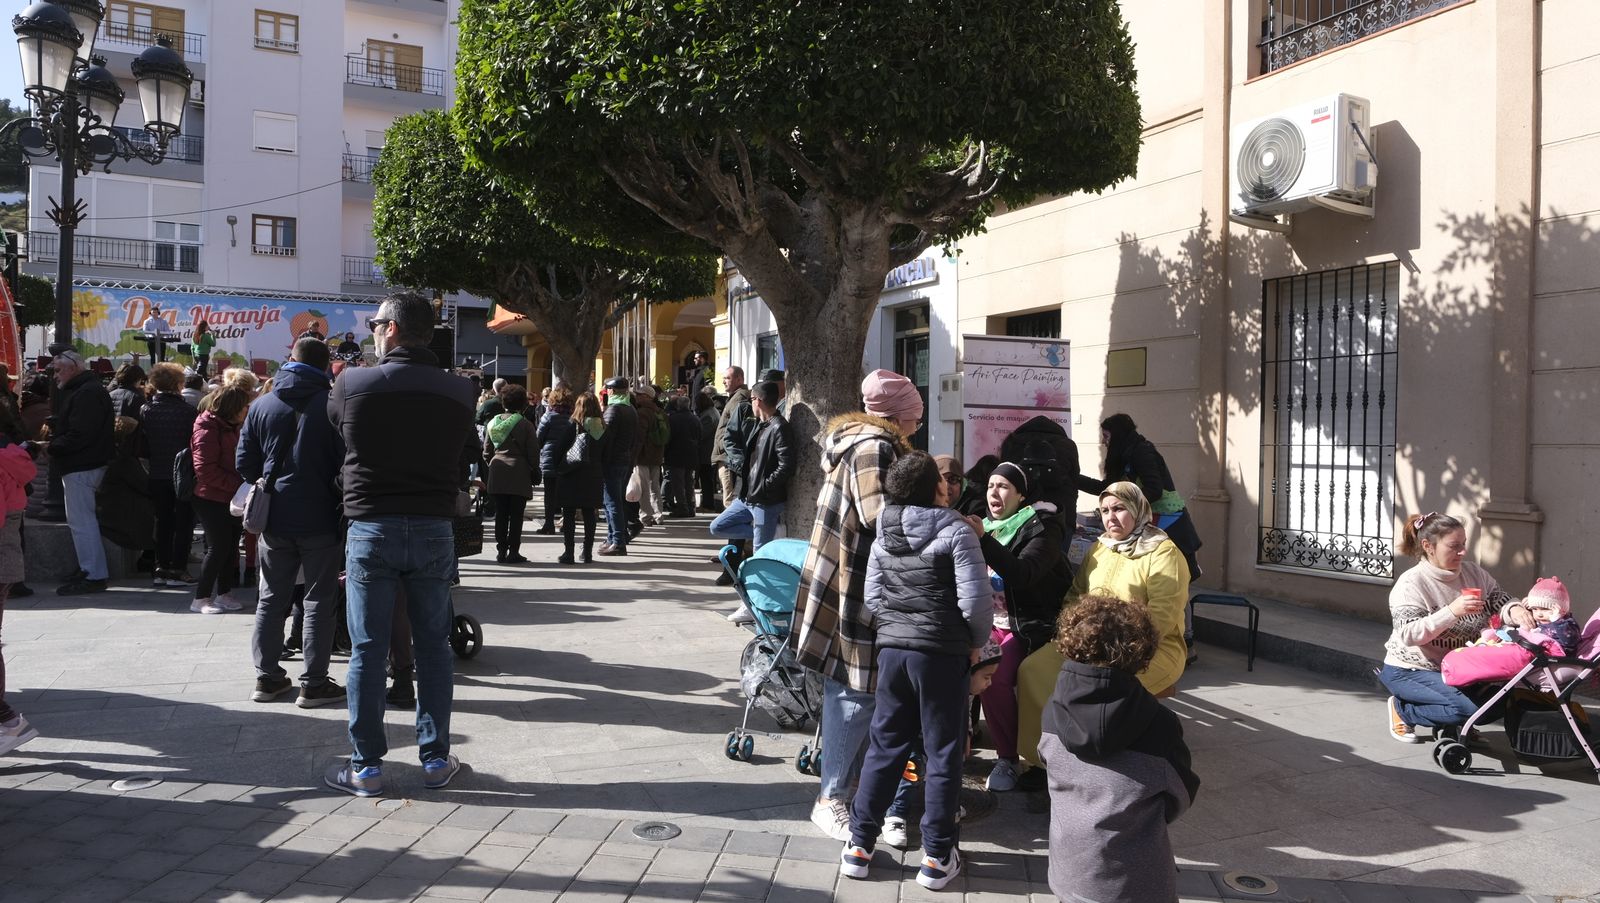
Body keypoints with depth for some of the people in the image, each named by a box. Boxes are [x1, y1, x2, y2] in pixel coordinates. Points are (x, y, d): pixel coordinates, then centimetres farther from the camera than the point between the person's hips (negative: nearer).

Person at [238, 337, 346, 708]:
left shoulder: (261, 406, 3)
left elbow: (245, 464, 5)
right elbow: (346, 462, -10)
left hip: (274, 518, 4)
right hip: (320, 520, -4)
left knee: (271, 599, 14)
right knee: (319, 601, 3)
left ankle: (267, 677, 19)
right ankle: (314, 684, 5)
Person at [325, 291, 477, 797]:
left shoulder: (352, 385, -6)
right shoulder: (458, 392, 0)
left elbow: (336, 428, 12)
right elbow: (466, 461, 5)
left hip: (371, 528, -2)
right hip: (434, 530, 2)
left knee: (368, 650, 6)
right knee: (433, 647, 10)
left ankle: (366, 765, 12)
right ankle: (435, 759, 16)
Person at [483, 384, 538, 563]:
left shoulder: (493, 423, 6)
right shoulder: (525, 425, -8)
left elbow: (487, 451, 11)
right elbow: (533, 453, -7)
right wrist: (534, 471, 6)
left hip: (497, 474, 4)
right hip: (519, 474, -4)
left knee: (500, 514, 9)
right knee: (516, 515, 0)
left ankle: (501, 550, 13)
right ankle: (513, 552, 1)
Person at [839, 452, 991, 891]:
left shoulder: (883, 534, 7)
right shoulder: (956, 530, -10)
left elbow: (872, 595, 7)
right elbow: (975, 599, -14)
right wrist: (977, 642, 1)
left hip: (891, 648, 5)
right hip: (942, 653, -5)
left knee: (883, 746, 14)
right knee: (942, 754, 7)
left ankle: (859, 846, 20)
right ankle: (937, 857, 14)